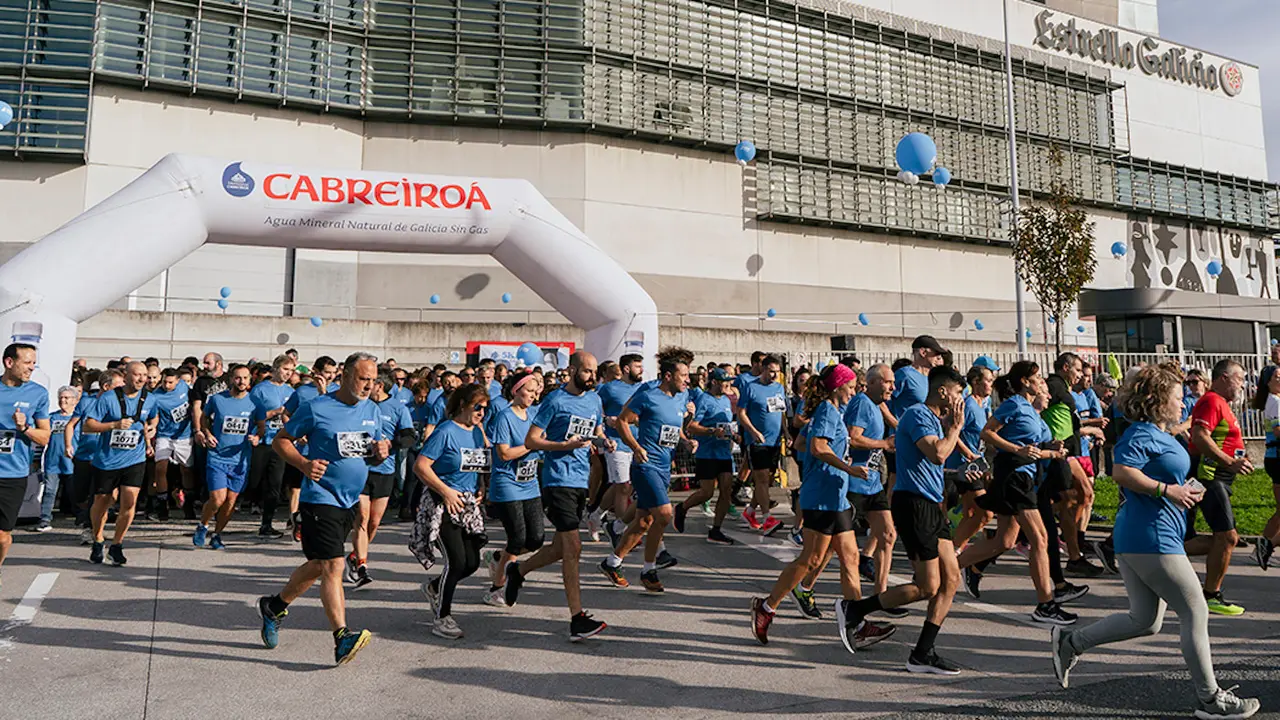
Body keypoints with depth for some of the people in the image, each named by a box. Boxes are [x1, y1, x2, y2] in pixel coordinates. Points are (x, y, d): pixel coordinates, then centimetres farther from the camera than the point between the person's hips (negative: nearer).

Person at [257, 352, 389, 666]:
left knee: (318, 565, 18)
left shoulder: (372, 411, 8)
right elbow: (280, 440, -2)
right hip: (320, 497, -7)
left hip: (350, 500, 7)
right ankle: (342, 637, -13)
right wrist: (305, 464, -19)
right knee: (332, 565, -14)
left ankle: (274, 606, 40)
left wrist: (380, 452, -6)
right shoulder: (316, 408, -9)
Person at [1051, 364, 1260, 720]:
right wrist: (1166, 490, -22)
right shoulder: (1141, 434, -13)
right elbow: (1123, 472, -27)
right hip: (1151, 538, -11)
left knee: (1145, 621, 14)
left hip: (1134, 541, 11)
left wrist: (1185, 491, 12)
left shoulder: (1162, 434, 19)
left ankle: (1070, 642, 15)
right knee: (1196, 612, 0)